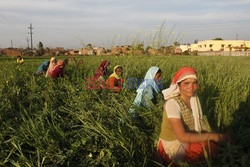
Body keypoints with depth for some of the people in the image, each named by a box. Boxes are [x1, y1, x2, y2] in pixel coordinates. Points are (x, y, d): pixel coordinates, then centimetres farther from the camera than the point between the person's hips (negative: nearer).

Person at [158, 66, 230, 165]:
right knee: (212, 147, -16)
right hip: (172, 147, -6)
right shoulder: (172, 103, -26)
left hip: (187, 141, 7)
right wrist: (212, 136, -24)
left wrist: (216, 135, -14)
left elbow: (200, 122, 3)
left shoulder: (194, 98, -4)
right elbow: (182, 137, -29)